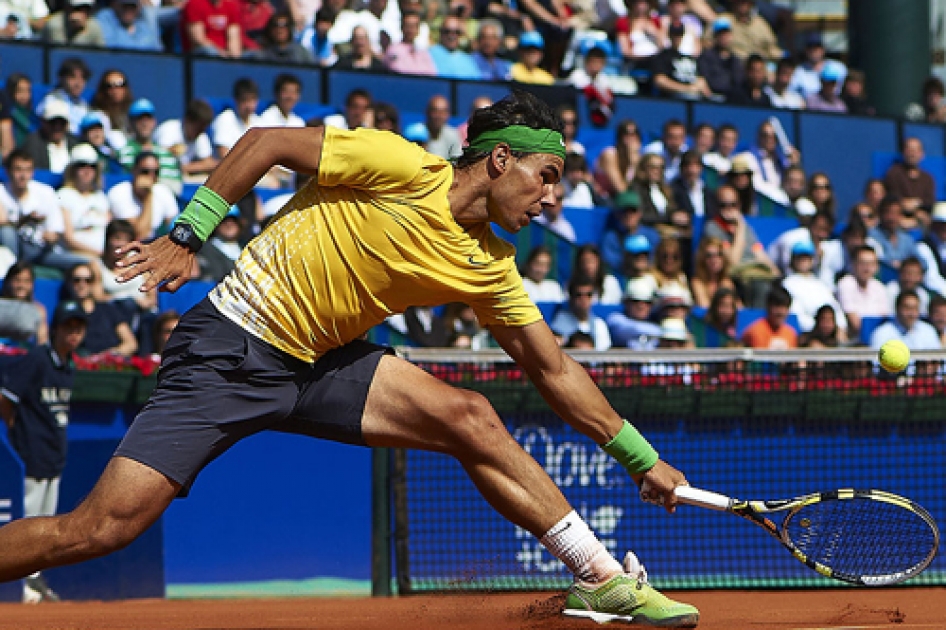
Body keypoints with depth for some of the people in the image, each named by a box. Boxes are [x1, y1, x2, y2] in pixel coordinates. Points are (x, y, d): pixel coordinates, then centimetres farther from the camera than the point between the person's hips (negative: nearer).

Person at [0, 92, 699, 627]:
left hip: (317, 365, 7)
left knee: (470, 419, -7)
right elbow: (266, 142, -12)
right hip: (226, 353, -7)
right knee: (103, 528, -16)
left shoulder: (488, 266, 5)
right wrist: (184, 237, -17)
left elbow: (556, 371, 13)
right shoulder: (401, 167, -17)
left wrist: (642, 458, 12)